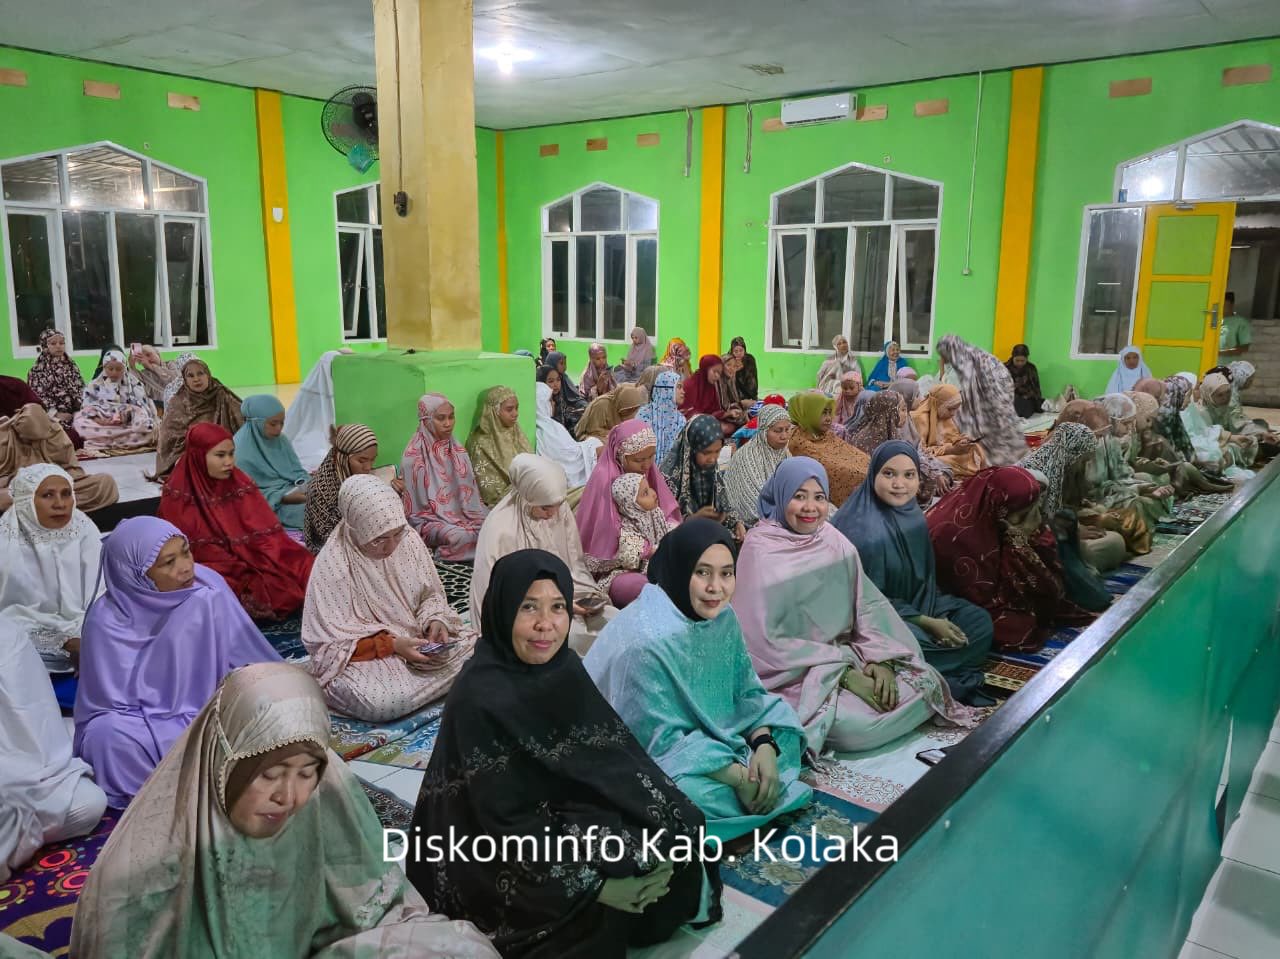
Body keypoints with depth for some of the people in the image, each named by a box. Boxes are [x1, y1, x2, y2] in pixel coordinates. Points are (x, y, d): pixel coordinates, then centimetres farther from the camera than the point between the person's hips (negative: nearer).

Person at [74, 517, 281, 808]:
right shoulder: (108, 620, -15)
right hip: (144, 729, 0)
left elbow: (251, 666, -5)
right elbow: (111, 702, -12)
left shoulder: (208, 592, -12)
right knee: (108, 734, -33)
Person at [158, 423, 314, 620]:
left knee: (305, 570, -22)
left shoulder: (240, 484, 6)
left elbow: (266, 533, 0)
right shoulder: (178, 496, -6)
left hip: (250, 563, 5)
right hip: (213, 571, -4)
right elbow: (189, 551, -10)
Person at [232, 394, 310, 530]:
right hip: (269, 505, -6)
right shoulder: (241, 450, -13)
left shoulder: (281, 440, 8)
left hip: (291, 492, 7)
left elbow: (296, 471, 12)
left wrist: (305, 484, -12)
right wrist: (283, 498, -24)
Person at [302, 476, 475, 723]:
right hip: (363, 657, -5)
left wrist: (435, 620, -14)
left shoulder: (409, 541, -7)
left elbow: (431, 594, 7)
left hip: (415, 641, 5)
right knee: (380, 702, -35)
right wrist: (391, 645, -24)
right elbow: (329, 638, -17)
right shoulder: (333, 565, -20)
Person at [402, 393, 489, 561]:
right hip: (433, 522, -6)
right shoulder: (415, 456, -7)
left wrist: (487, 518, -3)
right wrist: (445, 528, -17)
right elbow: (417, 509, -7)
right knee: (461, 537, -36)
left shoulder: (457, 452, 12)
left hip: (464, 515, 6)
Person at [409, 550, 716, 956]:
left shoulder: (561, 668, -6)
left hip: (555, 812, 7)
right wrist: (594, 882, -25)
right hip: (494, 856, -7)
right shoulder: (481, 699, -28)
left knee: (672, 831, -6)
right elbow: (507, 823, -25)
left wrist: (669, 822, -13)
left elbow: (611, 753, -2)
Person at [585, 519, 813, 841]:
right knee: (696, 792, -35)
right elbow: (661, 740, -26)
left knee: (781, 717, 0)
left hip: (708, 737, 8)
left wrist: (765, 747, -17)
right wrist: (740, 777, -23)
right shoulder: (647, 641, -29)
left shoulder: (723, 617, -5)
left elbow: (747, 694, 2)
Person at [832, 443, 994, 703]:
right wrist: (926, 623, -18)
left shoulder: (913, 516, -2)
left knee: (980, 622, 2)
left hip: (915, 602, 9)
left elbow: (925, 575, 10)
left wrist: (936, 615, -5)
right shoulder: (863, 530, -27)